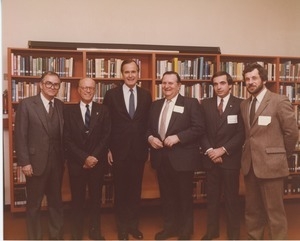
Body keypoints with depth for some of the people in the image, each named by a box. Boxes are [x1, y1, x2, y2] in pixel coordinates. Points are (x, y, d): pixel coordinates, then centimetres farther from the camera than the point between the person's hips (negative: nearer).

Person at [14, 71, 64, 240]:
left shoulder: (61, 106, 6)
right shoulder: (26, 104, -6)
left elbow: (62, 134, 8)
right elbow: (20, 136, -9)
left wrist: (64, 159, 5)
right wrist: (24, 162, -13)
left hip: (57, 162, 4)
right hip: (36, 162, -4)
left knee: (56, 202, 15)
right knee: (34, 204, 11)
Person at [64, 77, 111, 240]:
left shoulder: (103, 111, 4)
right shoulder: (69, 111, 2)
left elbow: (106, 137, -2)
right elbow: (67, 139, -4)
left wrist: (94, 157, -12)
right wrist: (84, 158, -13)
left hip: (97, 162, 1)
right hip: (77, 163, 0)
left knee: (96, 197, 10)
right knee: (77, 198, 8)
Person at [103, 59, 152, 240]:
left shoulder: (146, 95, 5)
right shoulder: (112, 94, -2)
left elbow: (148, 123, 7)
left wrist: (148, 147, 3)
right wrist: (107, 149, -6)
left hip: (139, 150, 2)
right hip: (119, 150, -2)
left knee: (136, 189, 11)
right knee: (121, 190, 9)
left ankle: (134, 224, 27)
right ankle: (122, 226, 24)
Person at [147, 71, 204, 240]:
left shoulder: (191, 103, -4)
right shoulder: (156, 105, 13)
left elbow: (199, 128, -12)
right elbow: (149, 127, 17)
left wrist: (177, 137, -20)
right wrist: (150, 137, -5)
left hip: (182, 158, -5)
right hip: (161, 158, 5)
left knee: (185, 196, 9)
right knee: (166, 195, 15)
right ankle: (169, 227, 32)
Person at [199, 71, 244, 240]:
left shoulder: (240, 104, -2)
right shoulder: (206, 104, 7)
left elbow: (242, 133, -7)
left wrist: (223, 150, -13)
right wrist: (209, 150, -9)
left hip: (230, 158, -2)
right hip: (210, 158, 3)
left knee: (232, 197, 7)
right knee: (212, 197, 12)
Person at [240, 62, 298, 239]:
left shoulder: (280, 101, -9)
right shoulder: (244, 104, 11)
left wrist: (283, 154, 2)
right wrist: (250, 151, 8)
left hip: (270, 163, -6)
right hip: (250, 164, 6)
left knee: (274, 211, 2)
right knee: (252, 210, 16)